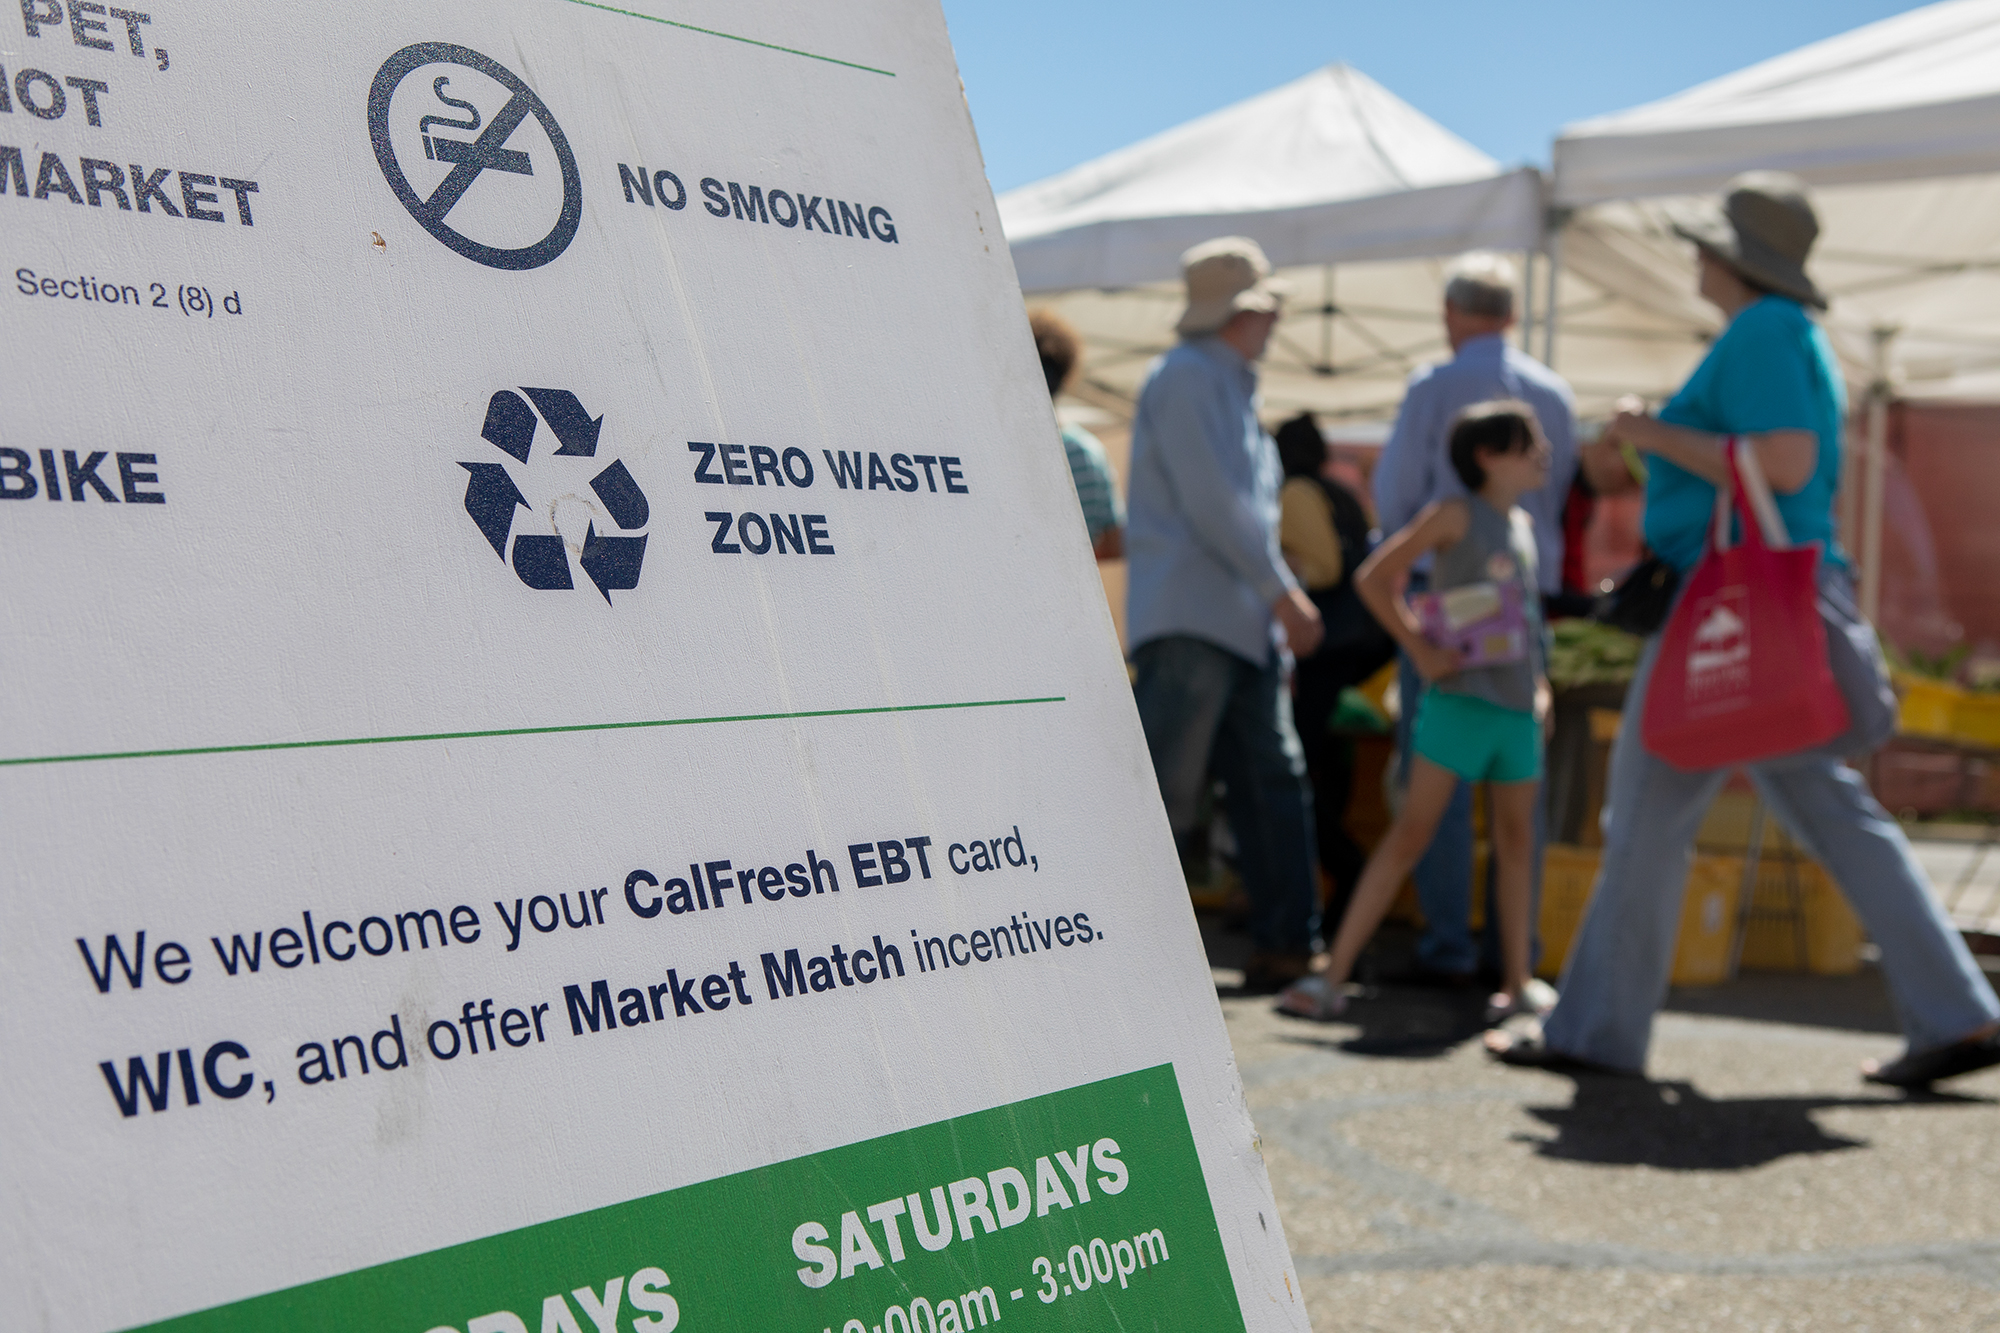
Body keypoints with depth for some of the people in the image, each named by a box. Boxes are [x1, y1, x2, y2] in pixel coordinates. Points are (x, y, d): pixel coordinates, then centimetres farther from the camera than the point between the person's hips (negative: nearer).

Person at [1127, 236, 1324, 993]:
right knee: (1162, 790, -11)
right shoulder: (1185, 378, -8)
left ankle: (1286, 941, 12)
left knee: (1273, 782, 6)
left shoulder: (1233, 386, 22)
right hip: (1190, 618, -9)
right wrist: (1284, 592, -12)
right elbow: (1211, 506, -15)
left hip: (1243, 624, 9)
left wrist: (1280, 601, 15)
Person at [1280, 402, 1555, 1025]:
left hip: (1518, 707, 7)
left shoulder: (1523, 526, 15)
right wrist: (1421, 649, -11)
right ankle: (1333, 976, -7)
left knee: (1515, 838, 11)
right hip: (1460, 698, -7)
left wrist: (1539, 682, 12)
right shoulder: (1457, 513, -5)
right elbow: (1374, 578, -8)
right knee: (1410, 833, -9)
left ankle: (1516, 983, 21)